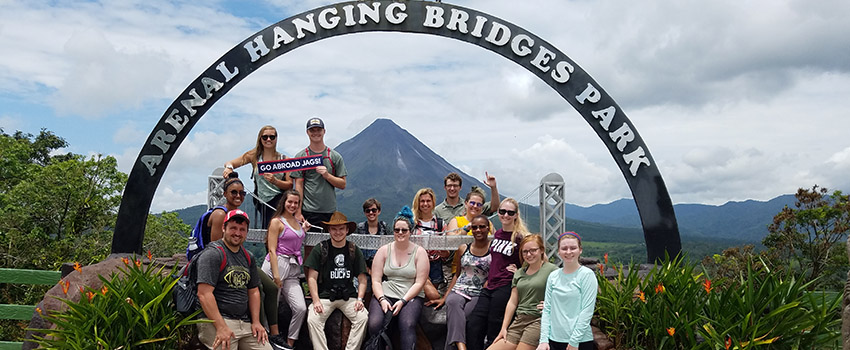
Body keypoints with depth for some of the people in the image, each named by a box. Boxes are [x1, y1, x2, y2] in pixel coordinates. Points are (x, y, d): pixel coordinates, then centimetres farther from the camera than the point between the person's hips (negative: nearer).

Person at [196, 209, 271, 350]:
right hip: (215, 321, -7)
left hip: (245, 323, 7)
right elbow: (204, 294, -16)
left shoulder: (247, 257, 16)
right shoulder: (212, 254, -8)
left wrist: (256, 322, 8)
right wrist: (221, 327, -21)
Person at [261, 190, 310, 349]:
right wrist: (276, 275, -15)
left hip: (294, 269, 6)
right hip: (277, 265, -5)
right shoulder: (277, 222, 0)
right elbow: (272, 250, -8)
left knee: (301, 308, -8)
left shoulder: (299, 222, 18)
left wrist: (304, 230, 19)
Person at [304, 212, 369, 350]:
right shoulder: (320, 249, 3)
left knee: (363, 317, -24)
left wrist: (359, 299, -6)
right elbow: (312, 278, 0)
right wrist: (316, 301, -12)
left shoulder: (354, 251, 9)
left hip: (349, 296, 1)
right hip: (325, 296, -1)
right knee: (312, 320, -26)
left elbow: (362, 278, 10)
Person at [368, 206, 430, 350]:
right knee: (375, 324, -27)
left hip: (411, 297, -1)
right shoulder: (384, 250, 11)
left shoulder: (419, 252, 6)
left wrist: (403, 301, -12)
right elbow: (376, 280, 6)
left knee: (407, 324, -32)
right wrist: (382, 300, -11)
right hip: (385, 295, 1)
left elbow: (419, 283, 0)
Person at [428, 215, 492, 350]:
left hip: (479, 295, -2)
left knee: (455, 318, -33)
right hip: (459, 291, 2)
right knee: (453, 303, -36)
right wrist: (444, 297, 16)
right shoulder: (463, 249, 16)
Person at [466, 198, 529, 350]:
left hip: (505, 289, -7)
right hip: (489, 286, 7)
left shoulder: (520, 237, -8)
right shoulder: (497, 234, 13)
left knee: (494, 335, 0)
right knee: (472, 327, -2)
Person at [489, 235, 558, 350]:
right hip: (519, 321, 6)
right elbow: (512, 302, 15)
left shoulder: (552, 270, -2)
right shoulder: (519, 273, 17)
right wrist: (504, 328, 12)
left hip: (538, 320, -6)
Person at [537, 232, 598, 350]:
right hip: (554, 340, 4)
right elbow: (547, 309, 6)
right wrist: (544, 339, -2)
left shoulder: (587, 275, -5)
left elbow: (587, 311, -10)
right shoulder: (553, 276, 7)